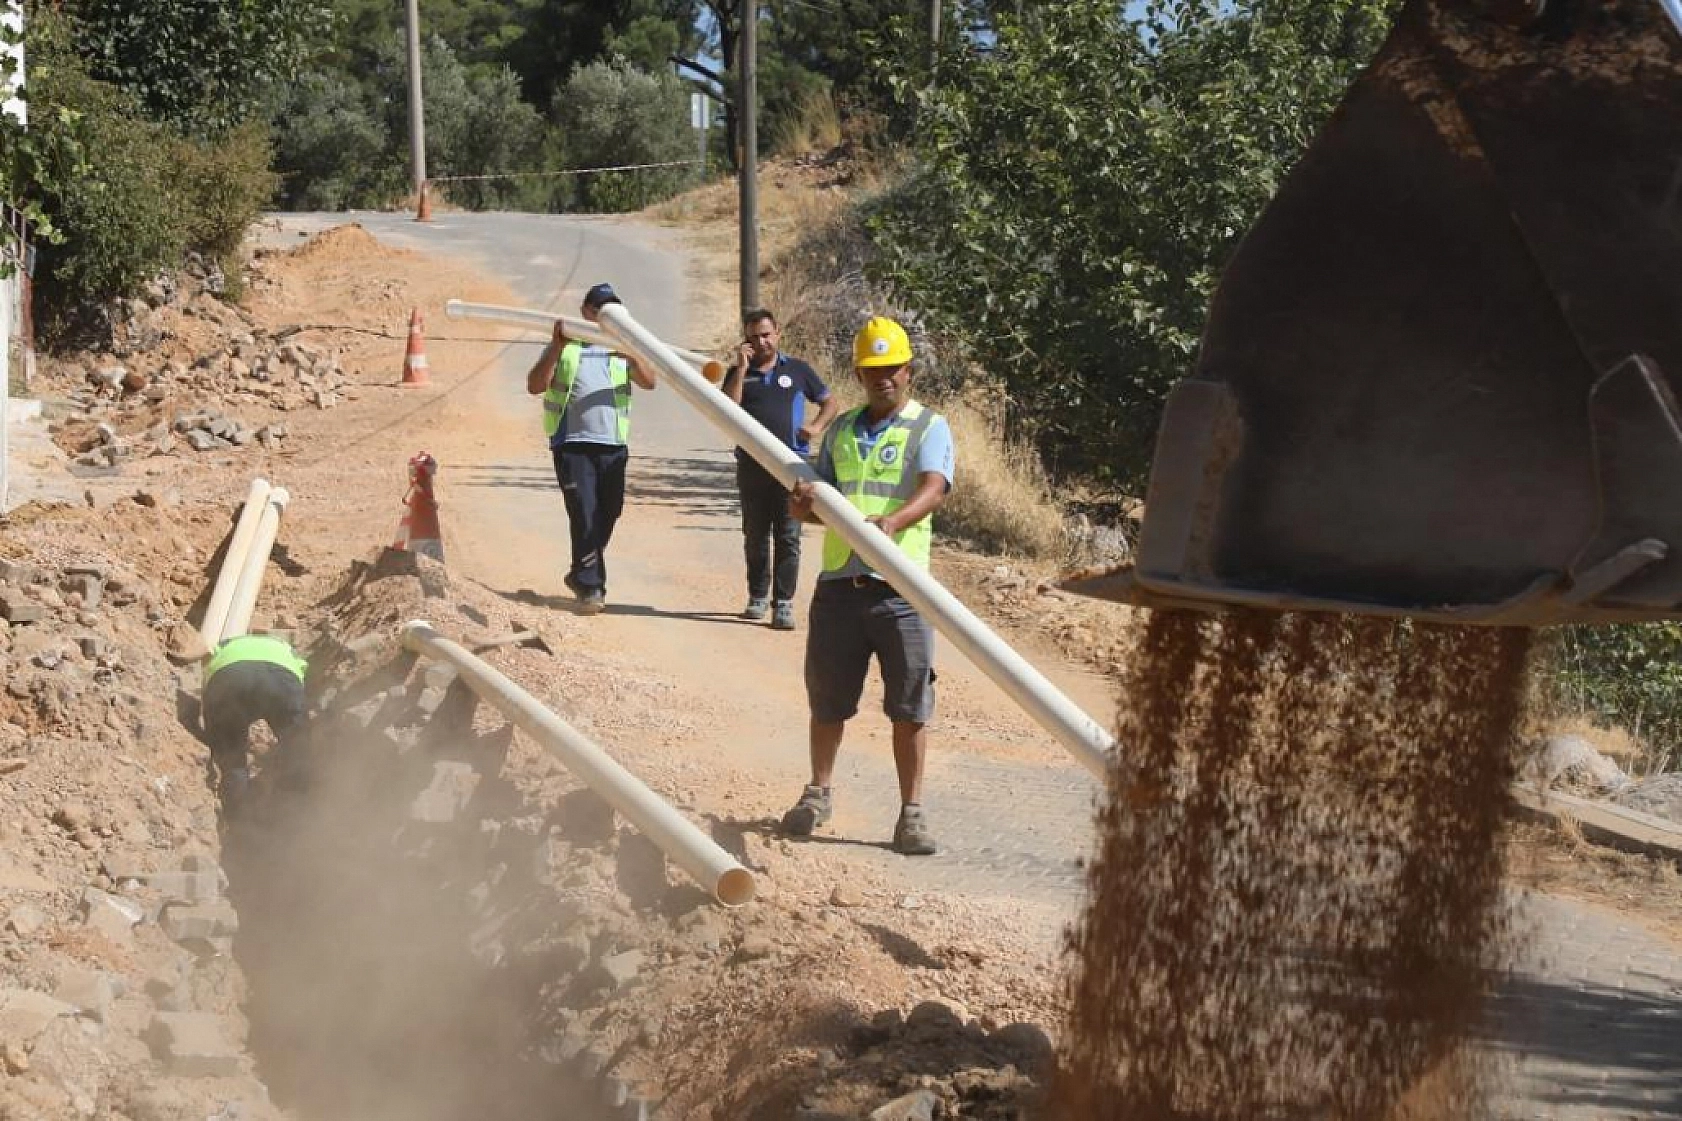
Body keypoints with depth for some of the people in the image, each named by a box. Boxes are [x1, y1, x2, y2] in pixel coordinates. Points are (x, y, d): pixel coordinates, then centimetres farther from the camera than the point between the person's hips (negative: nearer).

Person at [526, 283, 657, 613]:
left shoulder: (621, 349, 14)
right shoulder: (564, 347, 8)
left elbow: (649, 382, -1)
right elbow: (535, 385, -3)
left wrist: (632, 357, -21)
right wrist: (557, 347, -13)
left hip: (613, 446, 4)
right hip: (573, 443, -4)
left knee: (606, 516, 9)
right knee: (585, 515, -12)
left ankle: (581, 576, 29)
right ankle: (590, 587, -10)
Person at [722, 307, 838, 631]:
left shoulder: (797, 370, 10)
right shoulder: (738, 373, 11)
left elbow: (830, 403, 18)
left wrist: (816, 426, -1)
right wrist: (742, 368, -9)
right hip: (751, 466, 2)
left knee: (788, 537, -6)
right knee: (755, 536, 10)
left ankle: (783, 604, -6)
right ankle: (757, 597, 23)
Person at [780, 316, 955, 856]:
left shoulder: (929, 427, 2)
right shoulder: (841, 430, 16)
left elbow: (933, 488, -16)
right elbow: (818, 503, 19)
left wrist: (893, 520, -36)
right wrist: (803, 501, -6)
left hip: (900, 588, -4)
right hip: (838, 582, 4)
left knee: (909, 708, 0)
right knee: (828, 699, 12)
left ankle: (911, 813, 7)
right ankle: (817, 794, 30)